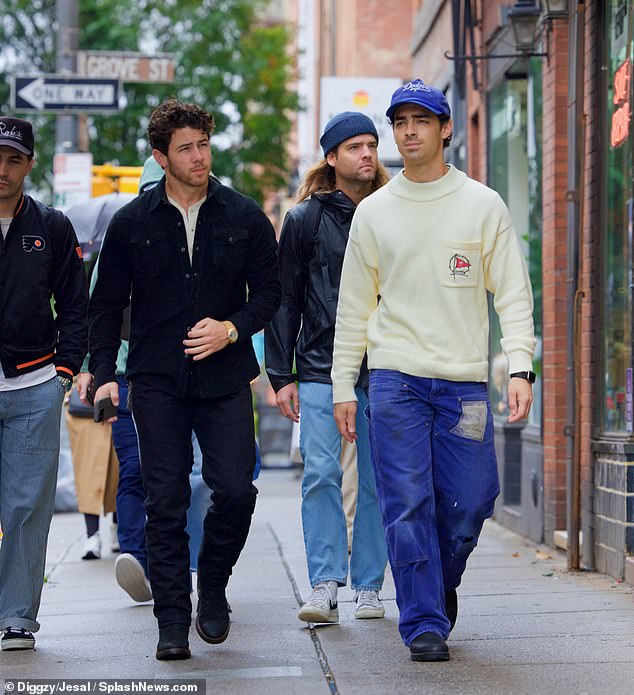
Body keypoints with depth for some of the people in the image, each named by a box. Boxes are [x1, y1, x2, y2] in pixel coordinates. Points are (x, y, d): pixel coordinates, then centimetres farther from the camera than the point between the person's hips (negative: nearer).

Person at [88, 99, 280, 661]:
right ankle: (173, 620, 5)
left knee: (236, 491, -9)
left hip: (225, 381, 0)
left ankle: (212, 587, 16)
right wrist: (104, 374, -1)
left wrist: (232, 329, -10)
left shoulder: (244, 217, 4)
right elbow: (107, 305, 9)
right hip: (156, 383, 0)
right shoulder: (132, 223, 4)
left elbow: (268, 291, 9)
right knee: (165, 503, -1)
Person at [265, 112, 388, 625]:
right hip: (320, 369, -1)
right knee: (321, 476, -9)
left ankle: (368, 587, 11)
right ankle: (324, 586, -9)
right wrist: (281, 375, 0)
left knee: (376, 480, 3)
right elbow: (285, 300, 6)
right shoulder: (305, 219, 5)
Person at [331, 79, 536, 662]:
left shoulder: (483, 206, 4)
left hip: (464, 383, 0)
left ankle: (441, 585, 31)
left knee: (467, 503, 2)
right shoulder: (373, 212, 7)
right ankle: (425, 623, 3)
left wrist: (520, 367, -10)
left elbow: (513, 293, 2)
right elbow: (354, 307, 11)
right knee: (408, 507, -5)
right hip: (395, 379, 0)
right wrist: (343, 387, 7)